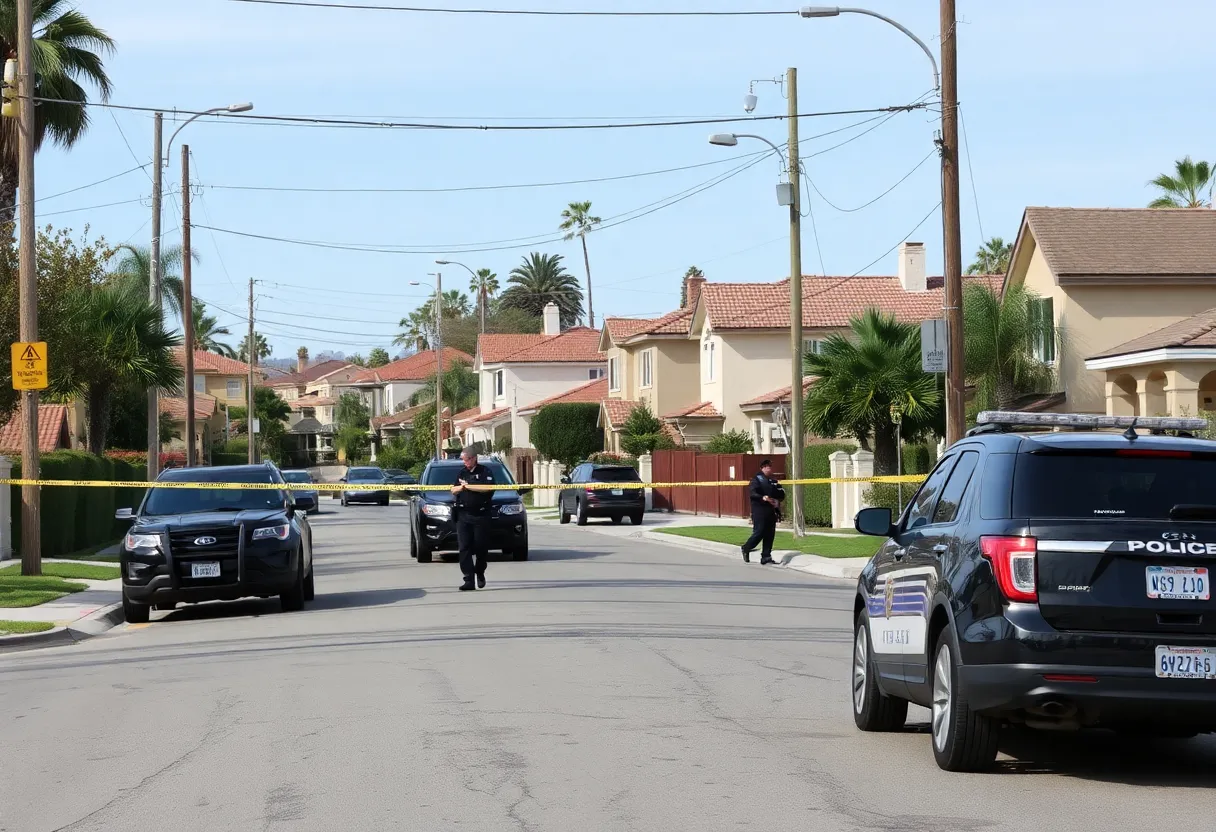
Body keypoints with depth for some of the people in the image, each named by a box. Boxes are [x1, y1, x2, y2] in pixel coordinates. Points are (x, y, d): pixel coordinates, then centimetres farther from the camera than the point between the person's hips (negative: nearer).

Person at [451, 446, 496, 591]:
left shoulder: (485, 472, 0)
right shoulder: (462, 473, 17)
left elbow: (488, 488, -16)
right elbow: (453, 490, 21)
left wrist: (468, 486, -10)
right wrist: (461, 487, -3)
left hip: (481, 515, -4)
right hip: (463, 515, 4)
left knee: (481, 547, 3)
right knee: (465, 548, -6)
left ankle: (480, 573, 27)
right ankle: (469, 580, -10)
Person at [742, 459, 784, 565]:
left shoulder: (774, 481, 19)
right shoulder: (757, 479, -2)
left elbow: (782, 494, 18)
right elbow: (752, 493, -16)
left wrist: (777, 500, -4)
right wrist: (762, 498, -32)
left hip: (772, 511, 6)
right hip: (759, 511, -6)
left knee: (770, 535, 4)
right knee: (759, 533, -9)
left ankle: (766, 556, 9)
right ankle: (746, 549, 14)